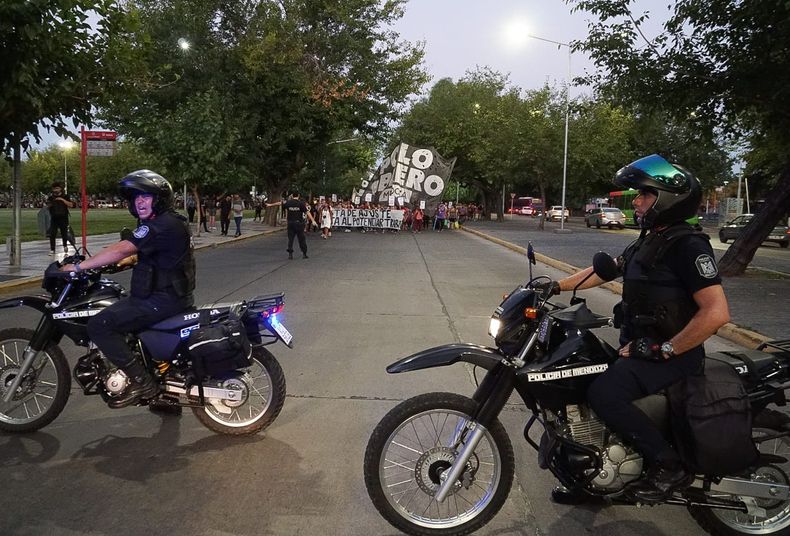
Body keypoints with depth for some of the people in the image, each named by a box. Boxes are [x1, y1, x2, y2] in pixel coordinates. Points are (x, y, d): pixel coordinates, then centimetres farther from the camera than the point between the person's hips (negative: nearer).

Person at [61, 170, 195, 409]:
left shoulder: (161, 225, -18)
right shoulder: (169, 221, 15)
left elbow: (121, 250, -24)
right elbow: (145, 255, 25)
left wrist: (79, 266, -18)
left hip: (163, 299, -11)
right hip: (174, 293, 11)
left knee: (99, 325, -17)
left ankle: (142, 382, -13)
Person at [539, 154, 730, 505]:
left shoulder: (688, 245, -17)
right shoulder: (649, 240, 12)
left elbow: (717, 312, -26)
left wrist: (664, 351, -22)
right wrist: (556, 285, 8)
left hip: (671, 354, -10)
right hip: (638, 346, 10)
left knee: (604, 393, -29)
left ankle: (669, 466, -10)